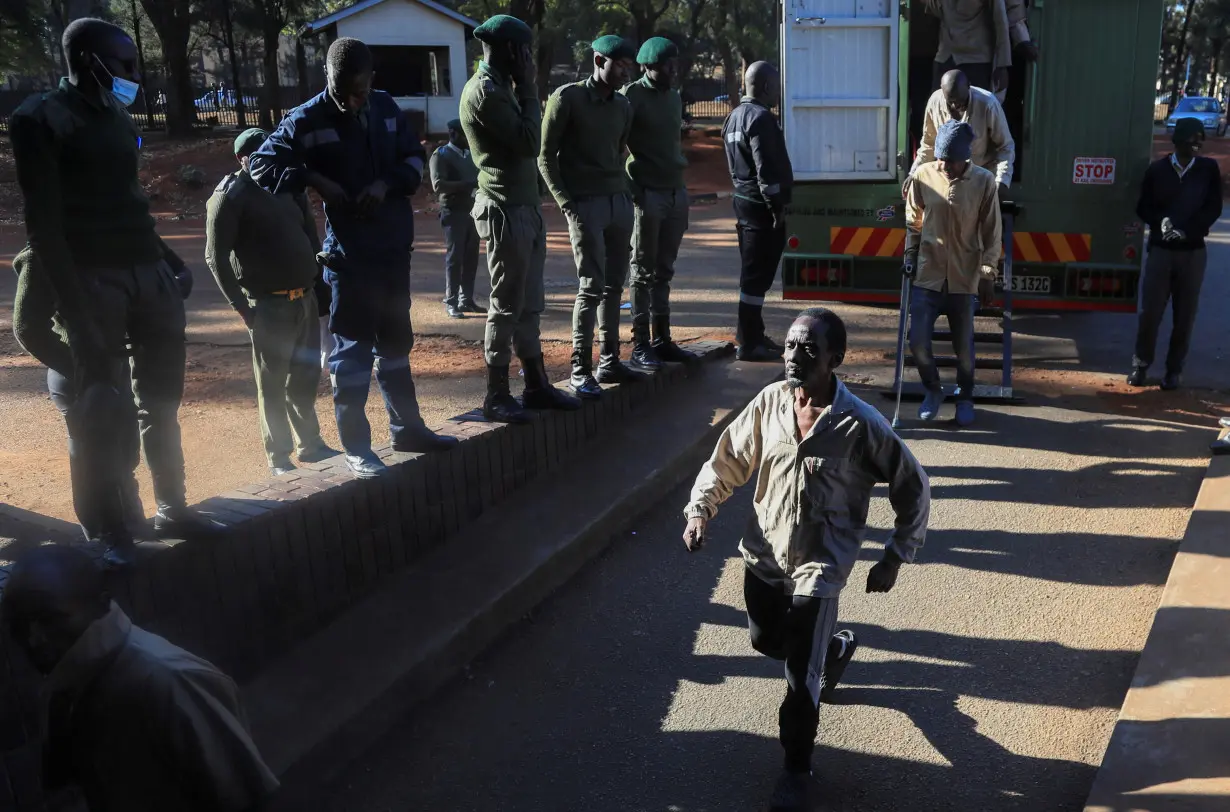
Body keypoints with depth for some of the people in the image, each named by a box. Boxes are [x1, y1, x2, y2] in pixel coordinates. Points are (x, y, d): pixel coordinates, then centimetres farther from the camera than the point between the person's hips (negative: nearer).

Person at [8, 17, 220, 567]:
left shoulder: (117, 117, 15)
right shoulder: (40, 119, -5)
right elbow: (44, 223, -11)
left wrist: (169, 262, 14)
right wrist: (71, 306, -18)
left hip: (147, 273, 7)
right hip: (92, 280, -7)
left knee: (160, 401, 11)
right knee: (104, 414, -3)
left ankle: (172, 510, 23)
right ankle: (109, 534, 8)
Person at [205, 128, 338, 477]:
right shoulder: (229, 196, -5)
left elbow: (309, 235, 21)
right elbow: (216, 257, -9)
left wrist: (319, 282, 13)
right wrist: (241, 306, -14)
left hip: (305, 298, 6)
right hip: (269, 304, -6)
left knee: (305, 377, 15)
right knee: (272, 384, 2)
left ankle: (310, 443, 28)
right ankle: (278, 458, 12)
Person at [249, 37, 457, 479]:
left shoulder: (386, 107, 3)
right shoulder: (308, 119, -9)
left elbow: (414, 156, 11)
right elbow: (262, 163, -8)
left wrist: (387, 183, -8)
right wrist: (316, 180, -18)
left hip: (394, 246, 5)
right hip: (349, 252, -5)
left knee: (396, 341, 17)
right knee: (353, 348, -1)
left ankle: (406, 428, 31)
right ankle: (356, 447, 8)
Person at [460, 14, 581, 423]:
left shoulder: (499, 88, 17)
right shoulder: (484, 91, -14)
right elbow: (530, 141, -17)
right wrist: (528, 89, -10)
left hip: (526, 207, 10)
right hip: (506, 212, -10)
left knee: (529, 305, 13)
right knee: (506, 306, -4)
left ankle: (536, 384, 21)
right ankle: (496, 396, 4)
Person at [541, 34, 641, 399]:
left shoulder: (623, 106, 15)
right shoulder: (567, 98, -4)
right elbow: (546, 156, -4)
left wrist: (626, 194, 5)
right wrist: (566, 204, -11)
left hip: (620, 202, 6)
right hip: (586, 204, -6)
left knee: (614, 286, 7)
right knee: (591, 287, -8)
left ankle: (609, 361, 15)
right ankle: (580, 371, -2)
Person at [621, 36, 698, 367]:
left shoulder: (674, 97, 16)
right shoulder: (632, 95, -6)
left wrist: (680, 184, 14)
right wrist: (631, 188, -14)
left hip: (676, 191, 7)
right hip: (647, 193, -7)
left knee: (663, 271, 10)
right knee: (644, 272, -1)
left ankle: (661, 339, 16)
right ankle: (640, 344, 4)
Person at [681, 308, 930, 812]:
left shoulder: (861, 425, -18)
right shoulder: (769, 403, -8)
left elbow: (914, 488, -7)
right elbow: (726, 462, 4)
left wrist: (895, 558, -5)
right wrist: (700, 510, -10)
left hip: (818, 566, -5)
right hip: (763, 556, 5)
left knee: (800, 678, -4)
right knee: (767, 642, 26)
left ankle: (797, 771, 21)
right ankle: (834, 648, 57)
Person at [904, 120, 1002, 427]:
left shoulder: (984, 181, -8)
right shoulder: (923, 175, -4)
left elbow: (992, 233, -1)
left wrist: (987, 275, -3)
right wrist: (910, 255, 4)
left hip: (965, 279, -1)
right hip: (928, 275, 1)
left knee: (964, 345, 6)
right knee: (917, 340, -3)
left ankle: (965, 398, 30)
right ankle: (933, 390, 23)